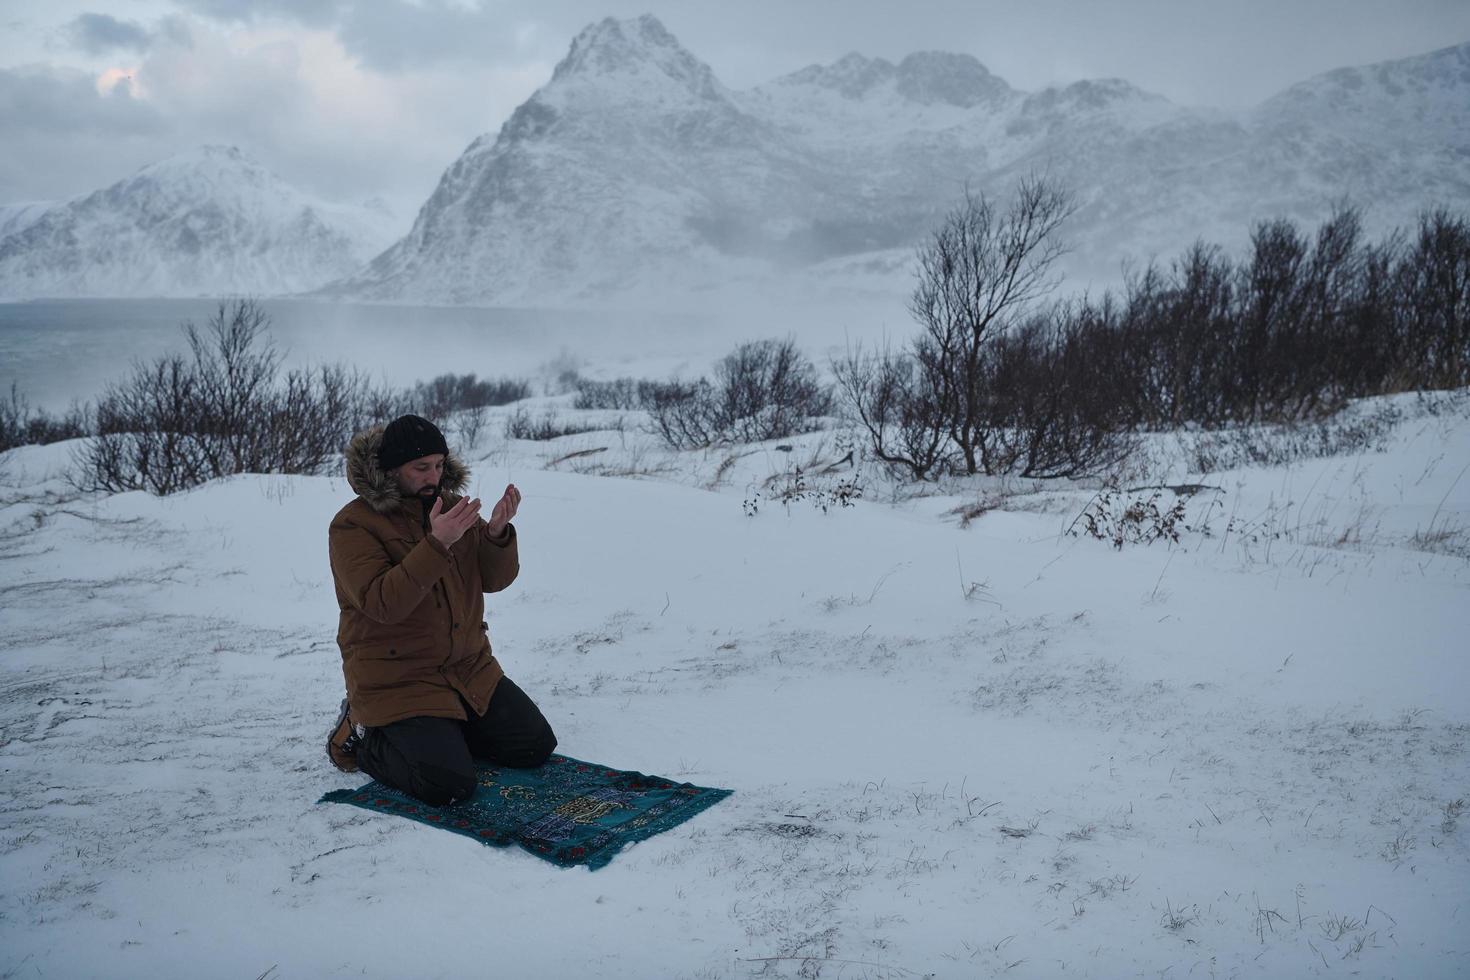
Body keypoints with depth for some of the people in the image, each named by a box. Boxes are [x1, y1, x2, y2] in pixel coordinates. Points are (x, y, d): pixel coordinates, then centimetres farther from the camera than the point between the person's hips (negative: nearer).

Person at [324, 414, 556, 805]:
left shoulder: (449, 505, 5)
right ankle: (363, 735, 6)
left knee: (536, 747, 5)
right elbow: (382, 603, -27)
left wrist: (497, 532, -19)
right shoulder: (352, 524, -14)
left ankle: (440, 727, 21)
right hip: (396, 681, -7)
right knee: (449, 785, -20)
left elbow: (494, 579, 2)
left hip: (469, 668, 7)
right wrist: (437, 543, -36)